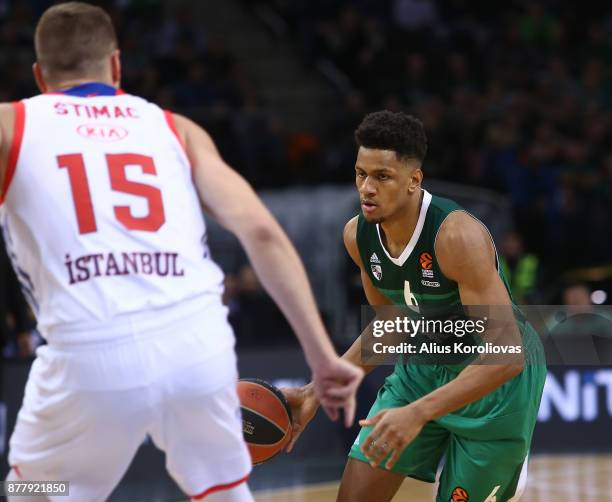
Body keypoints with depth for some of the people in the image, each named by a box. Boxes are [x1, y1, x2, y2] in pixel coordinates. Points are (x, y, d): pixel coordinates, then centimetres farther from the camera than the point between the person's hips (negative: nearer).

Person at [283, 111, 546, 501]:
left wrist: (418, 413, -42)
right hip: (423, 365, 6)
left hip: (497, 377, -6)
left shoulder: (457, 235, -32)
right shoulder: (358, 236, -10)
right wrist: (317, 392, 1)